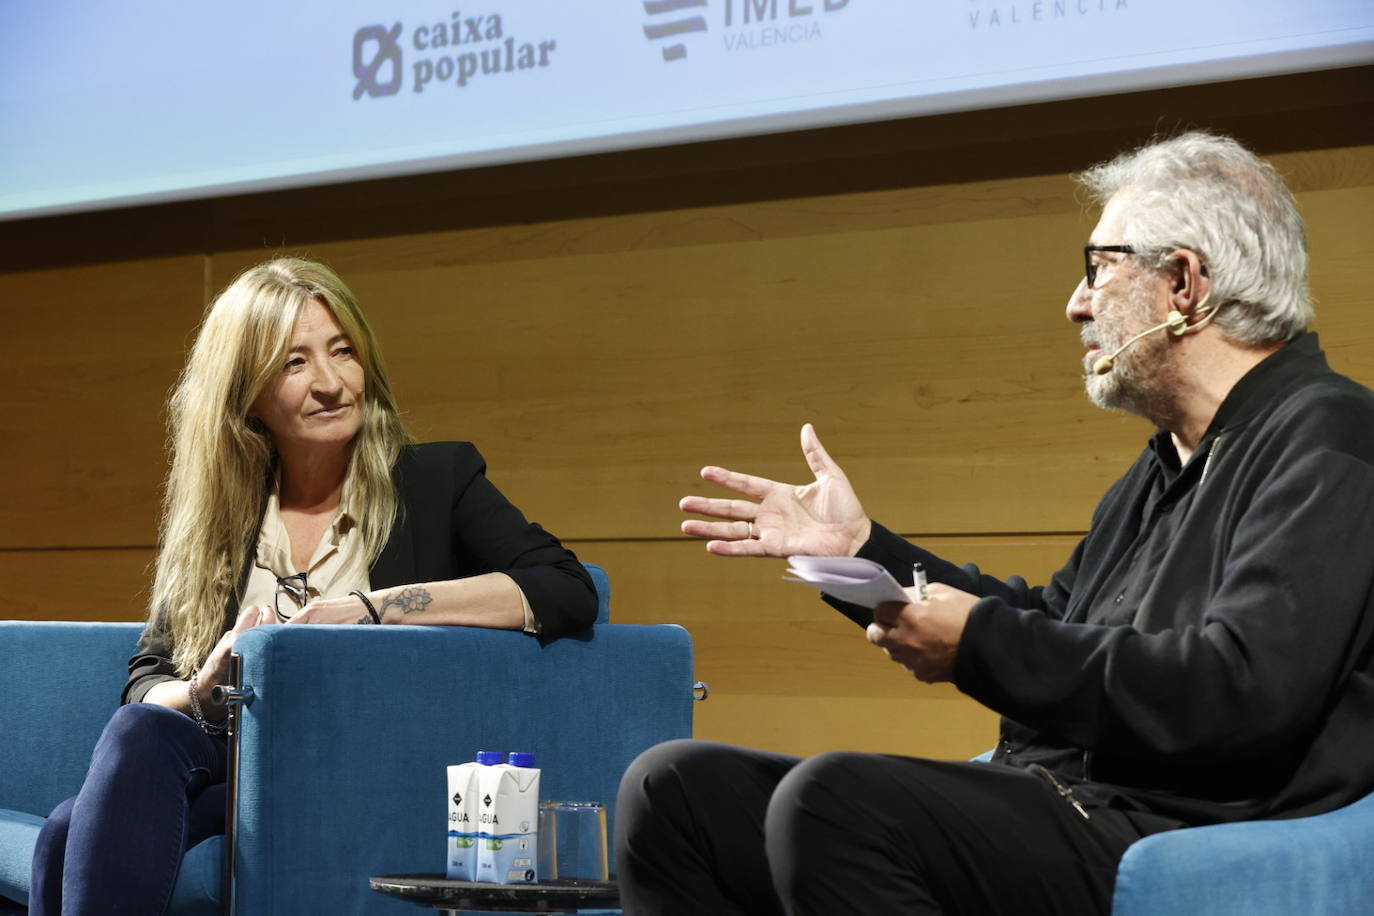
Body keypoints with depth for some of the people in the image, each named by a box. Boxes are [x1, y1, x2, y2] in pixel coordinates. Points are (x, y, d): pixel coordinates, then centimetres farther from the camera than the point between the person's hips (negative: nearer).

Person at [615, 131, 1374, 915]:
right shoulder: (1171, 464, 24)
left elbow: (1242, 691, -22)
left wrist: (981, 644, -15)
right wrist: (860, 548, 26)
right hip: (1055, 805, 10)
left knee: (831, 799, -33)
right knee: (673, 789, -2)